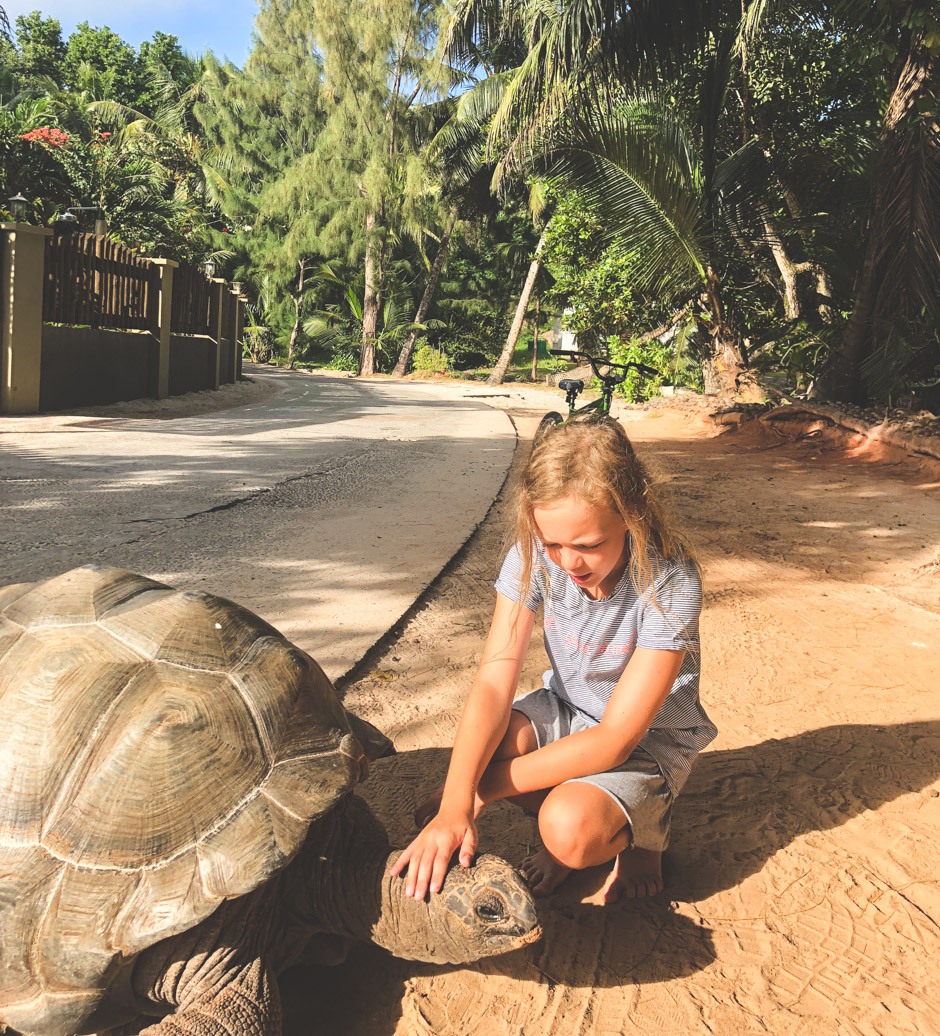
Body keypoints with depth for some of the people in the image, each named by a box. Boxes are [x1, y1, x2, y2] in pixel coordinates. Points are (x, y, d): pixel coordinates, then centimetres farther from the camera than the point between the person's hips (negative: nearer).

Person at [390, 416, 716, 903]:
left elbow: (615, 740, -30)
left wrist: (481, 788, -29)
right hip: (566, 710, 4)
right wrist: (454, 804, -41)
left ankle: (642, 828, 3)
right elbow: (494, 684, -25)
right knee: (472, 751, -26)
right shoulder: (534, 556, -20)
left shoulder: (670, 583, -31)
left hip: (649, 737, -4)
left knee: (570, 831, -32)